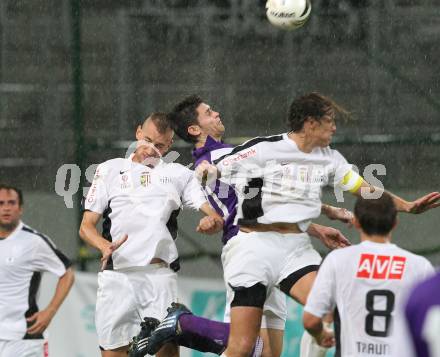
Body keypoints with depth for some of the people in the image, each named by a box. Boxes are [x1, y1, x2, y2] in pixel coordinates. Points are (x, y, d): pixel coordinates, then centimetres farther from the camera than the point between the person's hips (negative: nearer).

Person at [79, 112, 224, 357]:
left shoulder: (180, 174, 18)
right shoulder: (109, 170, 17)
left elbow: (213, 214, 8)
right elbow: (86, 226, 12)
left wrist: (213, 222, -18)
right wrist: (105, 246, -10)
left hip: (160, 275, 0)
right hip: (117, 274, 0)